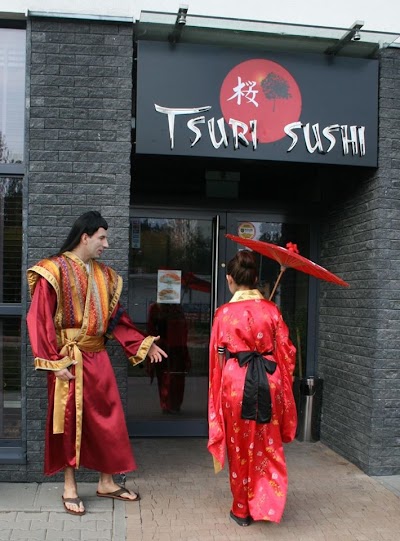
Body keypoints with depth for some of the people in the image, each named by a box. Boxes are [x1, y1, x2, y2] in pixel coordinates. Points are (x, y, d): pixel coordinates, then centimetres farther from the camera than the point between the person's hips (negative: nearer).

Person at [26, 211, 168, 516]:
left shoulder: (104, 275, 10)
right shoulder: (54, 271, -10)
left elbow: (116, 318, 13)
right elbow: (41, 319, -13)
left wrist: (142, 344, 6)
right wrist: (55, 362, -17)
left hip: (98, 358, 6)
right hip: (69, 359, -6)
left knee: (108, 418, 9)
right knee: (70, 420, 4)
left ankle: (107, 482, 25)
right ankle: (70, 488, 20)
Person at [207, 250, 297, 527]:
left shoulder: (224, 312, -5)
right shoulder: (271, 309, 0)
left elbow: (218, 356, -1)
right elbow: (286, 351, 2)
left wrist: (221, 388, 13)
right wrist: (284, 382, 15)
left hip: (236, 381, -1)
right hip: (268, 380, 2)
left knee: (240, 446, 12)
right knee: (269, 446, 17)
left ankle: (242, 509, 23)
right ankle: (266, 504, 20)